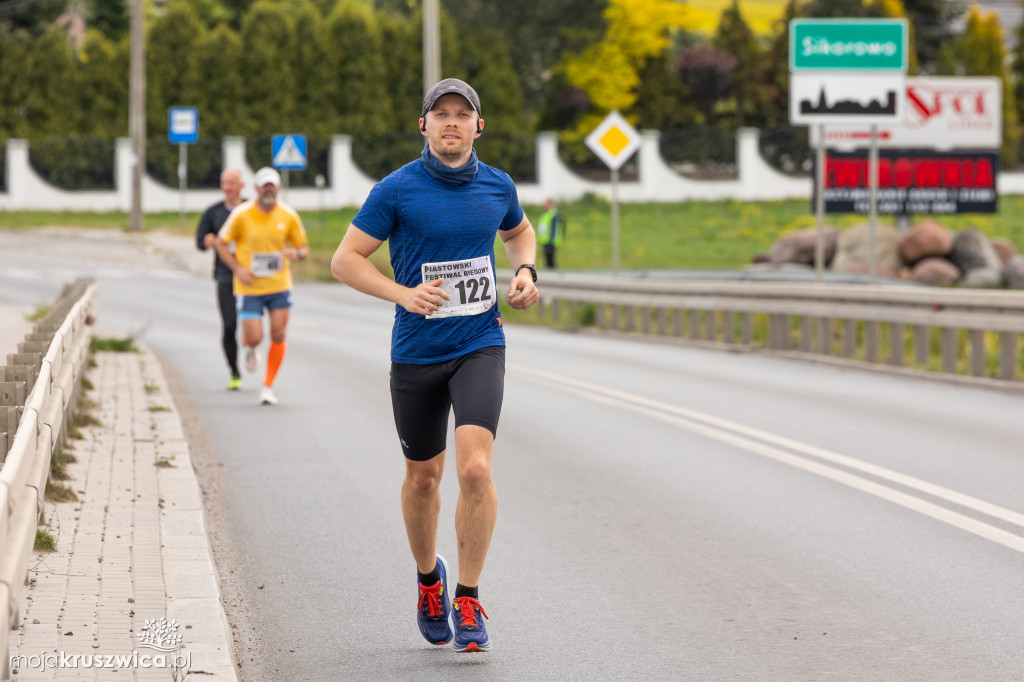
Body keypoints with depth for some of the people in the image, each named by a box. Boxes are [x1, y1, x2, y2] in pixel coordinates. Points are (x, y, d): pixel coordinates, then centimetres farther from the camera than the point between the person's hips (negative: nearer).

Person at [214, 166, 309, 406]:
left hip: (279, 286, 2)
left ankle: (268, 386, 12)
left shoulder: (288, 215, -2)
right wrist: (237, 268, -12)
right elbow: (220, 243, 1)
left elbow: (304, 247, 8)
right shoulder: (242, 214, -9)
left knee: (278, 336, -3)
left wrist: (296, 253, -17)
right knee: (255, 338, -8)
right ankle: (249, 348, 31)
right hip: (250, 288, -2)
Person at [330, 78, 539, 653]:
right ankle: (428, 576, 40)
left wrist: (525, 272, 5)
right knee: (424, 477, 12)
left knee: (475, 467, -18)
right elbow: (346, 259, -5)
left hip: (480, 347, 1)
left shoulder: (498, 185, 4)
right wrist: (404, 294, -18)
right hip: (416, 353, -1)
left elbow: (519, 230, 26)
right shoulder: (397, 190, -7)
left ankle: (468, 599, -5)